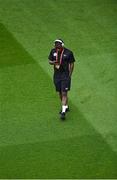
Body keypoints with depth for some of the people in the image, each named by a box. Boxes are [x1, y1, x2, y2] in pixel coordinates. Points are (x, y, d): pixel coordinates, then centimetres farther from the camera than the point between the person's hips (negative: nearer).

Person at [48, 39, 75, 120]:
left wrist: (69, 75, -5)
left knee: (64, 93, -11)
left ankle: (63, 111, -12)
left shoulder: (68, 52, -10)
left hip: (65, 75, -5)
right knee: (60, 93, 15)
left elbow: (71, 64, -3)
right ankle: (66, 107, 36)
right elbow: (50, 61, 11)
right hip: (57, 75, 5)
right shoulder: (53, 51, 2)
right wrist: (54, 62, -13)